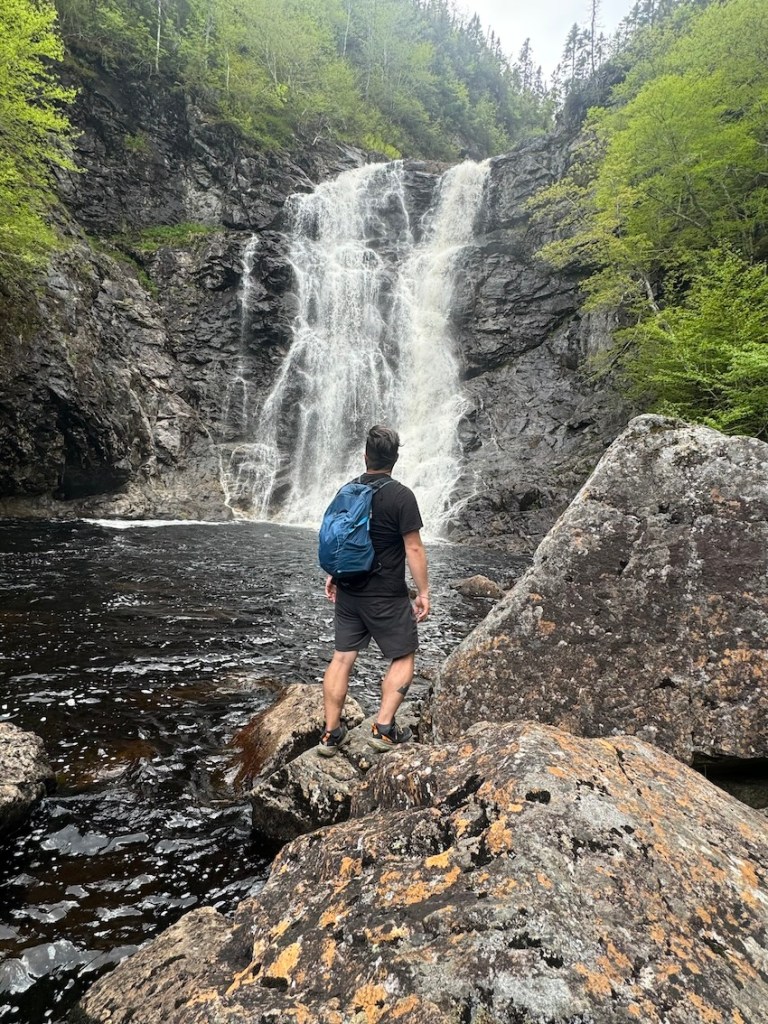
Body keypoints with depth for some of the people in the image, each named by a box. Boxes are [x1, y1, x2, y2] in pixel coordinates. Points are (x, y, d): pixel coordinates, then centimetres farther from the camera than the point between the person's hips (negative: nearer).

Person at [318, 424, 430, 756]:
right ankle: (383, 728, 5)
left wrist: (333, 575, 25)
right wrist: (423, 592, -8)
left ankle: (331, 732, 14)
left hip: (348, 592, 6)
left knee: (342, 658, 10)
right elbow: (413, 548, -15)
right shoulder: (401, 495, -14)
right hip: (386, 597, -5)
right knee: (403, 658, 10)